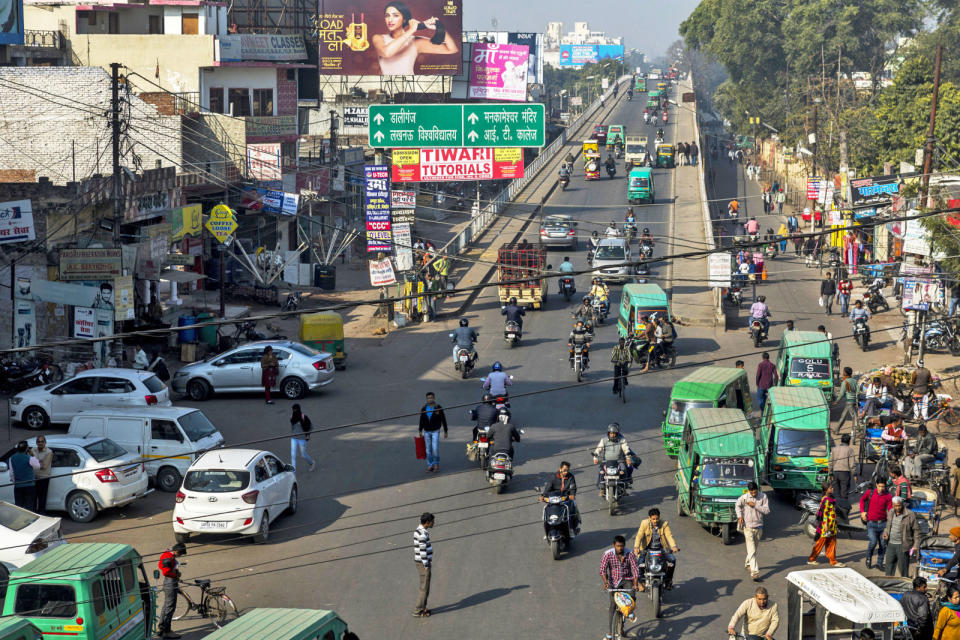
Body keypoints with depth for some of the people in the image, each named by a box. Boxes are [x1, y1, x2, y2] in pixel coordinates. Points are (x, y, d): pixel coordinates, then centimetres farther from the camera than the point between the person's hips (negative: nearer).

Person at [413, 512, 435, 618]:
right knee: (424, 587, -2)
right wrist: (426, 566, -18)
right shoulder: (422, 534, -23)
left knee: (425, 586, 19)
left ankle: (422, 607, 29)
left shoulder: (419, 530, 9)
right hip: (424, 563, -10)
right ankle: (417, 611, 4)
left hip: (422, 562, 10)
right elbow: (422, 551, -23)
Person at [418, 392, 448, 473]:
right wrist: (420, 431, 5)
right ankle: (430, 466, 11)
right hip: (427, 432, 3)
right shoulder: (423, 409, 1)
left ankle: (436, 464, 5)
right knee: (428, 449, 5)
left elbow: (443, 420, -2)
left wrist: (445, 431, -2)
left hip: (435, 431, -3)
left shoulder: (438, 408, -7)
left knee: (435, 448, -10)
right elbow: (421, 420, 8)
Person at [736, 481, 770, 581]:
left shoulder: (763, 497, -6)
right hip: (748, 527, -3)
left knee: (754, 549, 20)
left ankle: (747, 563, 45)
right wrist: (739, 516, -3)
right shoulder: (744, 497, -9)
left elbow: (767, 510, -12)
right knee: (752, 550, -10)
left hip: (759, 527, 3)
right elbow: (737, 505, 10)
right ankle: (754, 572, -14)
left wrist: (755, 505, -19)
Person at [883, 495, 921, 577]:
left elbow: (916, 530, -6)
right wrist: (885, 533, 4)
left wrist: (916, 545, -10)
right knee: (889, 567, 13)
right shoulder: (890, 513, 8)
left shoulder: (910, 515, -10)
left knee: (903, 568, -1)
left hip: (902, 546, -6)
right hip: (891, 544, 6)